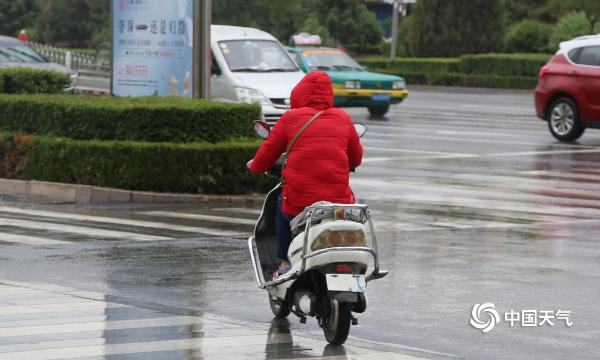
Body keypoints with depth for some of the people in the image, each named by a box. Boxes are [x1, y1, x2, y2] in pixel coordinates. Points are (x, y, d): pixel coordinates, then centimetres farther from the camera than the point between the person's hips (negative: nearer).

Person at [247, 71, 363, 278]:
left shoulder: (291, 118, 2)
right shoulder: (342, 118, 8)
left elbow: (267, 155, 8)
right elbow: (356, 158, 20)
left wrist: (254, 166, 31)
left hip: (299, 205, -1)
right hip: (338, 202, 1)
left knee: (283, 206, 33)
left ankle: (285, 264, 30)